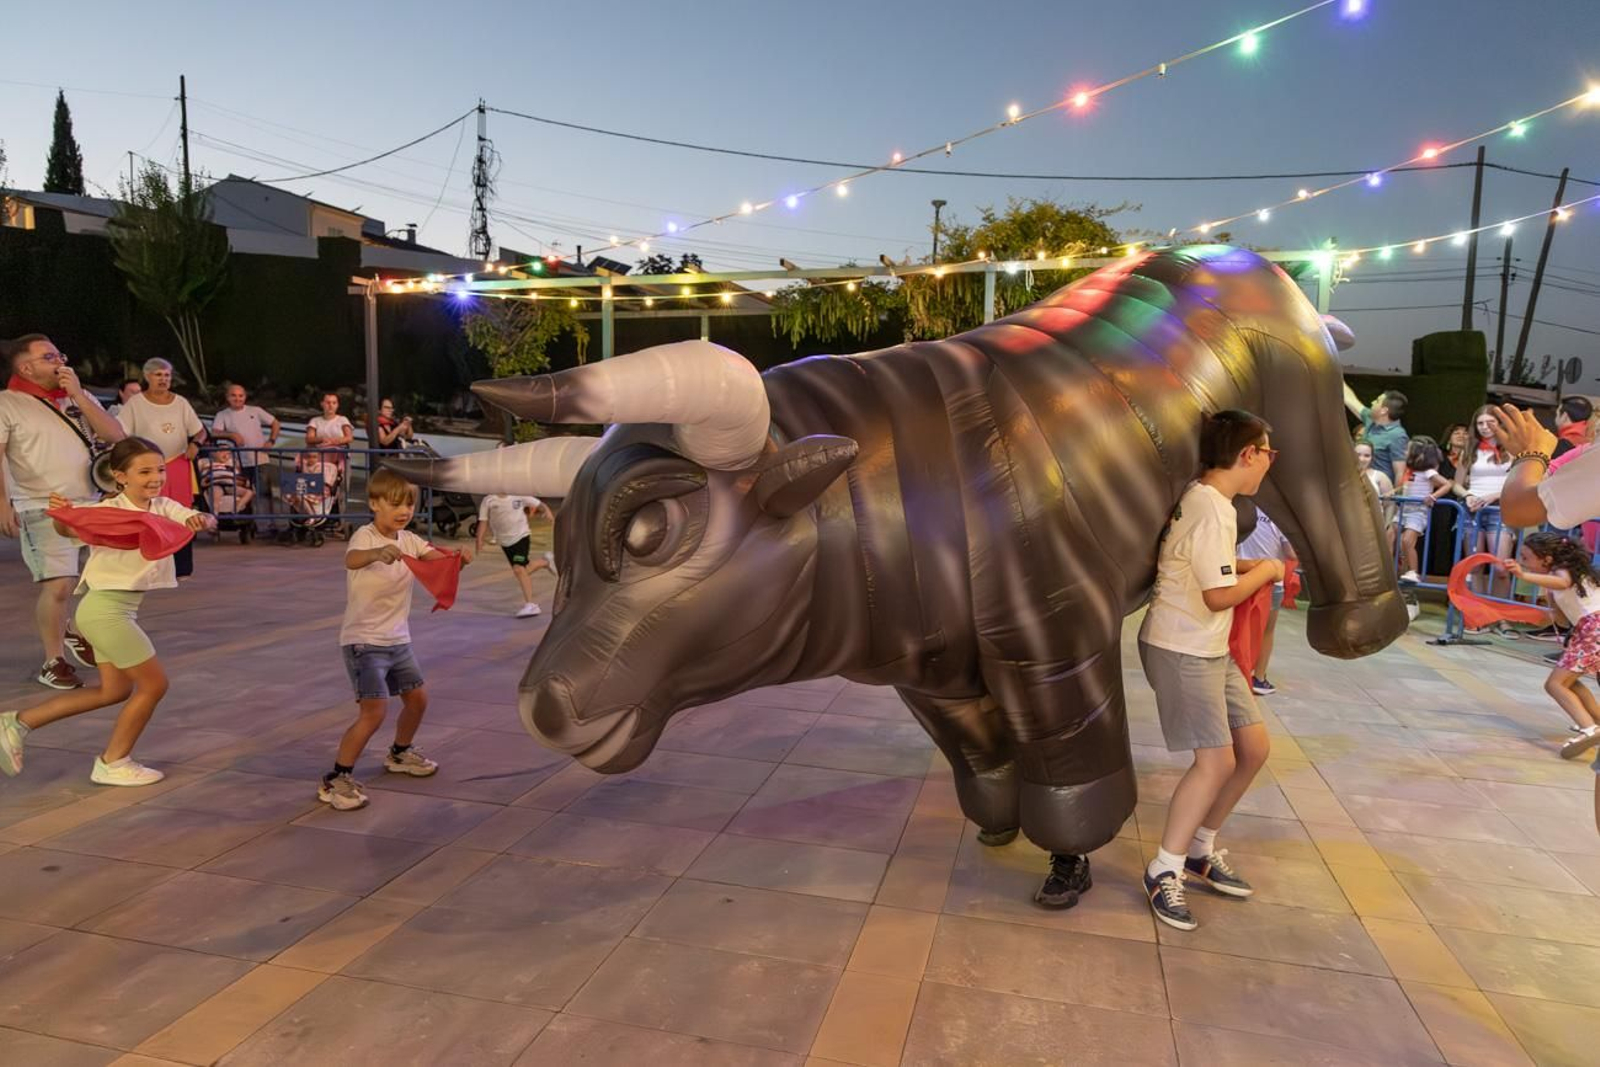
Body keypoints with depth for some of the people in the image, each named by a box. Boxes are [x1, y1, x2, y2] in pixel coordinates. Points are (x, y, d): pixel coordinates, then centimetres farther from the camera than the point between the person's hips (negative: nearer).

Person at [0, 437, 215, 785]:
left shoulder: (165, 507, 2)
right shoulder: (109, 510, -16)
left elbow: (207, 521, -9)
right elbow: (68, 527, -29)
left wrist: (201, 520, -32)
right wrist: (60, 514, -50)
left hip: (121, 609, 8)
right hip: (106, 608, -8)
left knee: (115, 690, 19)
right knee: (154, 684, -1)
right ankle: (113, 763, 15)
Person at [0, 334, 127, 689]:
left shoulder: (80, 396, 14)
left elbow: (117, 437, 1)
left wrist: (77, 394, -4)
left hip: (97, 503, 6)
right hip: (45, 510, -5)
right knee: (58, 585, -14)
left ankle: (78, 633, 32)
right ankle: (53, 662, 4)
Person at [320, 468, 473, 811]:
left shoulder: (409, 540, 3)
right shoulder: (365, 537, -17)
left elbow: (440, 560, -9)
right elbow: (351, 559, -40)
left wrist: (460, 559, -33)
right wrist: (377, 553, -63)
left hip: (398, 638, 7)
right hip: (363, 640, -7)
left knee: (417, 698, 17)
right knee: (374, 711, -16)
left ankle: (399, 753, 44)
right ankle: (335, 780, -2)